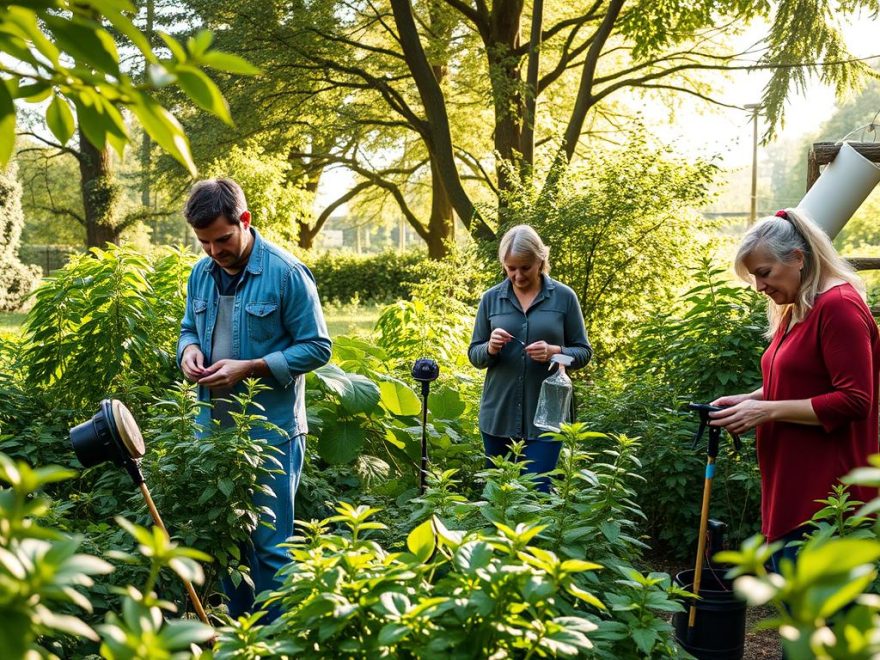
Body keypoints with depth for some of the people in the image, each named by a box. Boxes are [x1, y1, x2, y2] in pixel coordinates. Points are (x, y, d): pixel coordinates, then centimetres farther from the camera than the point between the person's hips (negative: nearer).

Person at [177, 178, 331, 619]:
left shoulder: (286, 273, -14)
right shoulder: (201, 273, 6)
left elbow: (317, 347, -12)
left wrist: (248, 368, -20)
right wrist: (189, 349, -4)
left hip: (271, 432, -6)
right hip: (214, 428, 7)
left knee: (269, 545, 2)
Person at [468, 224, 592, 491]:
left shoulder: (564, 297, -2)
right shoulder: (491, 298, 3)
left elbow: (584, 352, 2)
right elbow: (474, 355, 7)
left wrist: (554, 352, -18)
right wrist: (490, 349, -15)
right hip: (499, 415, 3)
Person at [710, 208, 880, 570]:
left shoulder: (839, 306, -15)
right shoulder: (795, 311, 14)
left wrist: (767, 410, -19)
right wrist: (751, 400, 8)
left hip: (821, 497, -10)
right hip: (790, 489, 10)